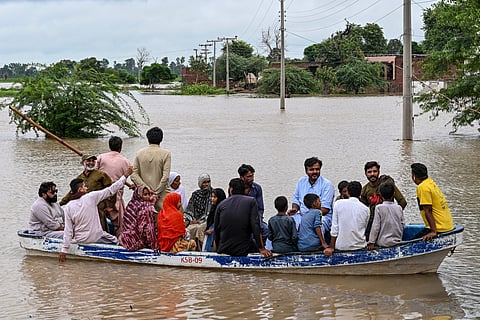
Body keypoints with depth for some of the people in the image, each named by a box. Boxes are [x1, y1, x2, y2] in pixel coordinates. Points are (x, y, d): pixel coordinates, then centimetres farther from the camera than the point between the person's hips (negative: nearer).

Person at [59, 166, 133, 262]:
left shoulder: (68, 207, -5)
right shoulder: (91, 197, -12)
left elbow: (68, 230, -7)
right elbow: (110, 190, -7)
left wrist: (64, 250, -4)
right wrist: (125, 176, 1)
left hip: (79, 240, 3)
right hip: (96, 238, -3)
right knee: (115, 241, 14)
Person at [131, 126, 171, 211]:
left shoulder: (140, 153, 4)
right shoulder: (166, 153, -6)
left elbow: (134, 175, -2)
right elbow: (165, 176, -12)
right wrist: (156, 193, -7)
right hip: (162, 194, -3)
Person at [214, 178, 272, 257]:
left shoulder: (221, 204, 5)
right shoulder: (251, 202, -1)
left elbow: (216, 230, 10)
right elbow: (256, 227, -10)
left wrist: (218, 249, 22)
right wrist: (261, 249, -8)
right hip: (244, 251, -3)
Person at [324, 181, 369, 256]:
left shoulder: (338, 204, -4)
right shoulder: (366, 209, 1)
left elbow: (334, 228, -4)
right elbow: (365, 229, 10)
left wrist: (331, 247, -1)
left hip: (341, 247, -1)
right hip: (359, 246, 1)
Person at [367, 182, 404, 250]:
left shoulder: (379, 208, -10)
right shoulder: (399, 208, 2)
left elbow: (375, 226, -11)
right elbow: (402, 225, 9)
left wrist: (371, 242, -9)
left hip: (383, 242, -5)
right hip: (397, 242, 5)